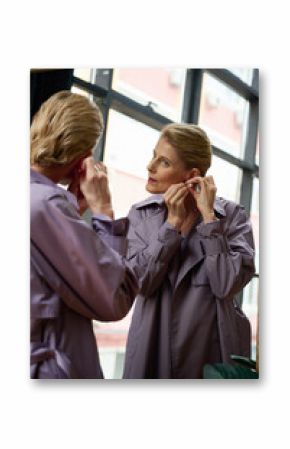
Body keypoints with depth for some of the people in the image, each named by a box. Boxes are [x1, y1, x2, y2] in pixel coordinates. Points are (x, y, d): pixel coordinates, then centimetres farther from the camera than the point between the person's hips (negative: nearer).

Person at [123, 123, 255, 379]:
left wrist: (209, 217, -16)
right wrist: (173, 223, -14)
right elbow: (140, 282, -10)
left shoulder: (232, 215, -6)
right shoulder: (141, 214, 0)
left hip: (214, 350, -1)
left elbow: (227, 286, -18)